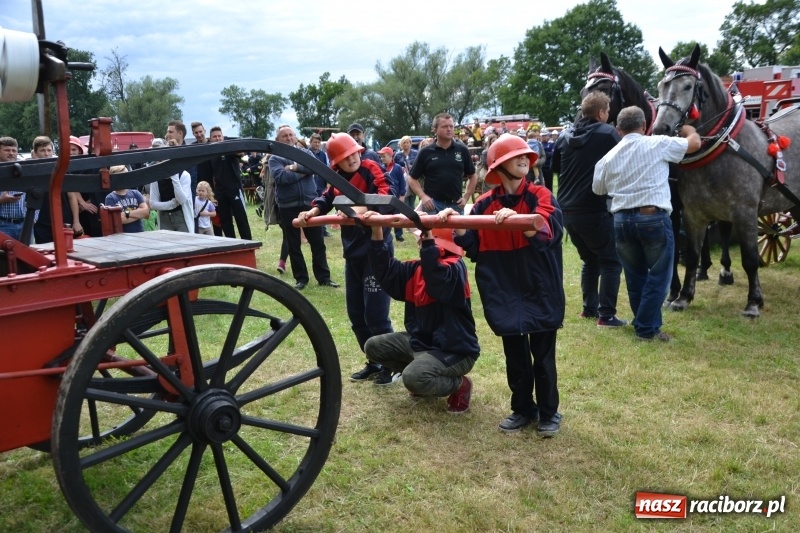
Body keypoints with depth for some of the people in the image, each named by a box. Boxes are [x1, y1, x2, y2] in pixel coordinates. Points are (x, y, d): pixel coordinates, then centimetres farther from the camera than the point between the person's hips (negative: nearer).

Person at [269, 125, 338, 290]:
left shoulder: (305, 152, 10)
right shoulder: (275, 158, 1)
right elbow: (280, 177, -17)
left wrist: (294, 167, -13)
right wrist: (303, 171, -10)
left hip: (310, 203, 2)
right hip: (288, 207, -1)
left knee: (318, 242, 5)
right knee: (293, 245, 6)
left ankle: (323, 277, 14)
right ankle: (301, 278, 18)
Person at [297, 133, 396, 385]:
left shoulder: (371, 169, -10)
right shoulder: (338, 179, 11)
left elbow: (385, 195, -24)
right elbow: (327, 198, 8)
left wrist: (362, 208, -40)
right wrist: (313, 210, -11)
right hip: (353, 251, 8)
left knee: (375, 314, -7)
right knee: (355, 313, 12)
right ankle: (374, 363, 26)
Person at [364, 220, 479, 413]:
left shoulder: (455, 267, -20)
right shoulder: (417, 267, 4)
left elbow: (437, 279, -42)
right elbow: (387, 273, -7)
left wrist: (428, 239, -48)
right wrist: (377, 234, -14)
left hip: (454, 350, -9)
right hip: (421, 341, 9)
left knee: (413, 377, -32)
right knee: (373, 347, 5)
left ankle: (459, 384, 0)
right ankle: (426, 379, 17)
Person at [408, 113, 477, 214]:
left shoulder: (462, 150, 5)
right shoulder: (426, 152, 1)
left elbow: (472, 176, 15)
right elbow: (413, 179, 5)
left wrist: (466, 198, 4)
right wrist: (423, 196, -9)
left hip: (456, 205, 2)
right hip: (432, 204, -2)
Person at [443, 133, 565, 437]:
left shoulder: (540, 196, -5)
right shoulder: (485, 204, 4)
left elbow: (548, 232, -24)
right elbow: (472, 246, 2)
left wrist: (517, 218, -41)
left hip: (540, 291, -3)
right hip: (505, 293, 3)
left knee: (543, 355, 5)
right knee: (515, 356, 13)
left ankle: (548, 412, 22)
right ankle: (522, 409, 31)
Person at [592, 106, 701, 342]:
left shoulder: (609, 157, 8)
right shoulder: (658, 143, -1)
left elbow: (598, 189, 19)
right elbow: (694, 142, 10)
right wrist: (685, 128, 31)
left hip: (621, 220, 4)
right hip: (654, 217, -4)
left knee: (636, 276, 15)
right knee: (658, 275, 5)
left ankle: (645, 324, 25)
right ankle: (646, 329, 5)